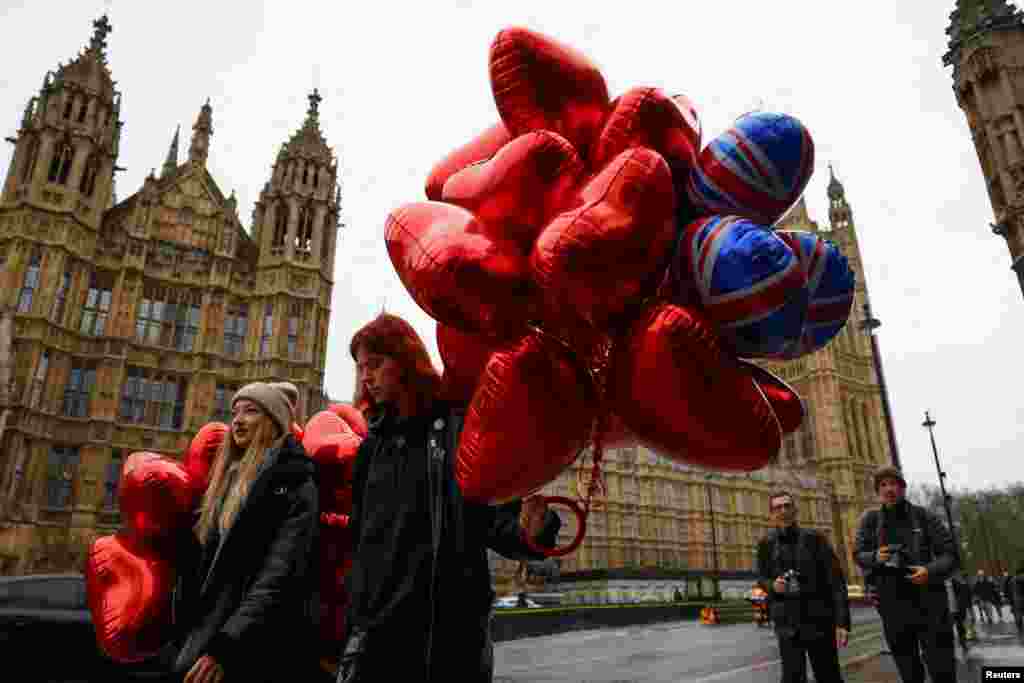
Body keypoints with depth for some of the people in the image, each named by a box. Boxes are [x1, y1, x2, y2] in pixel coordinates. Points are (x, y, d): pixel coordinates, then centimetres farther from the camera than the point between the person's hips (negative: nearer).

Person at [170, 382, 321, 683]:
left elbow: (280, 578, -19)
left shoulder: (295, 485, -9)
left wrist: (225, 646, -25)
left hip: (256, 654, -7)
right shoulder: (226, 480, 14)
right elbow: (196, 567, 16)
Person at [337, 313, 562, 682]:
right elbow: (360, 540, 14)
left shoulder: (465, 426, -4)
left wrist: (525, 531, -30)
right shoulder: (373, 445, 12)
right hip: (376, 632, 4)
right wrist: (352, 628, 9)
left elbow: (499, 516, -8)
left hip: (454, 630, -4)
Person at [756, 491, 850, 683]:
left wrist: (842, 621, -13)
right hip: (788, 623, 1)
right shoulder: (767, 544, 2)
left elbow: (836, 580, -5)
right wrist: (772, 585, -8)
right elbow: (762, 579, 15)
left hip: (819, 619, 0)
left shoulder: (814, 538, -3)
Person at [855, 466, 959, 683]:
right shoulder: (870, 519, 3)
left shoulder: (924, 516, -1)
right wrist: (875, 557, -17)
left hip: (929, 602, -2)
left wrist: (931, 571, -19)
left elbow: (950, 554, 0)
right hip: (892, 606, 2)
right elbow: (858, 555, 5)